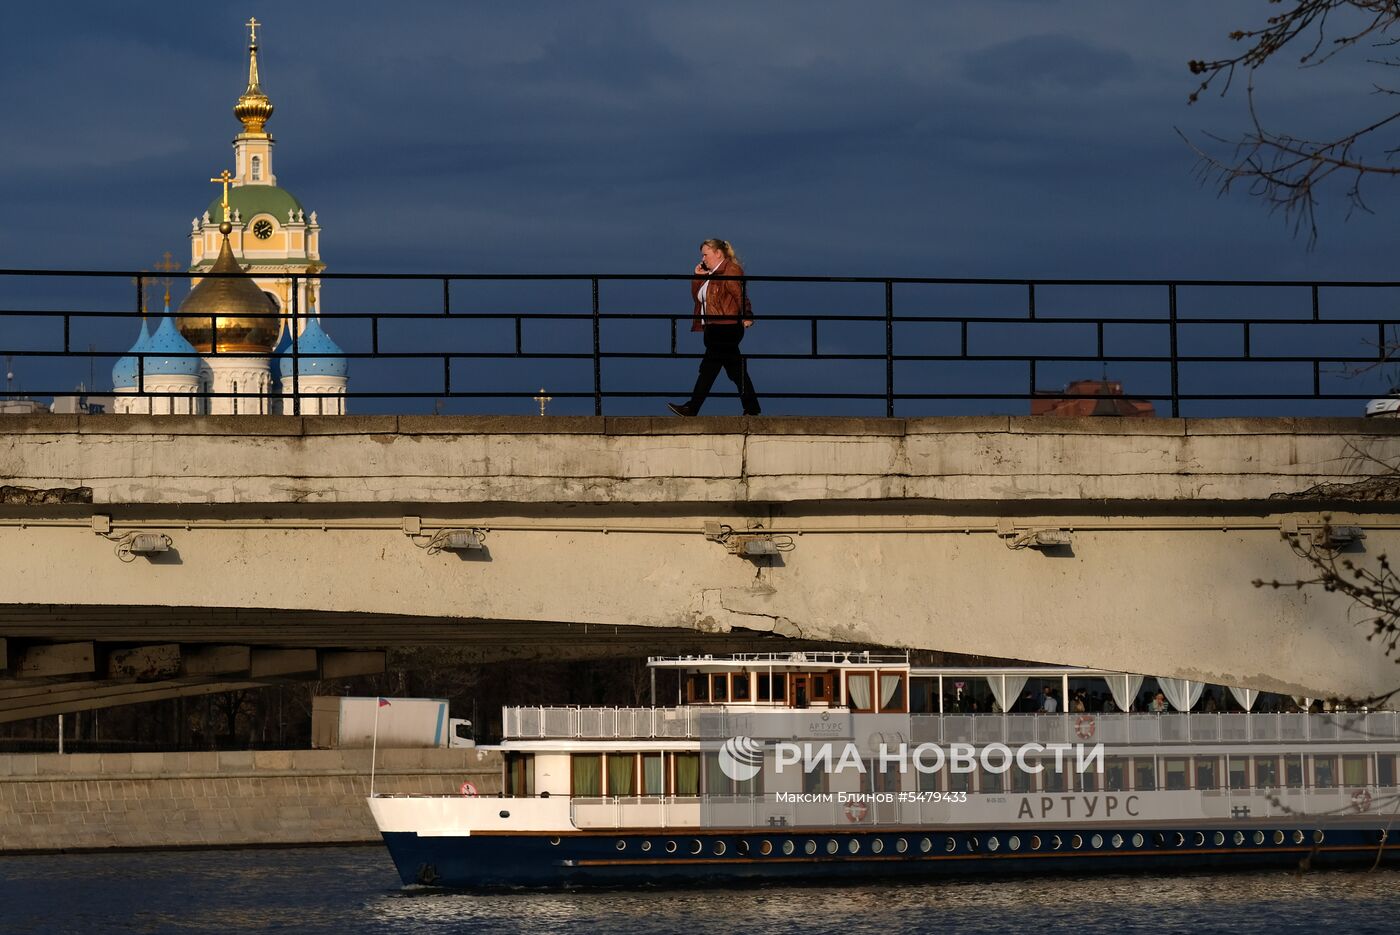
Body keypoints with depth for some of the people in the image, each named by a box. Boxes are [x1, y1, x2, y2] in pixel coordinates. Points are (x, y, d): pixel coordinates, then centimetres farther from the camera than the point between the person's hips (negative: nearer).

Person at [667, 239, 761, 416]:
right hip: (715, 329, 10)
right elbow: (697, 296, 22)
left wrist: (746, 317, -24)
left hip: (726, 328, -10)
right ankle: (751, 408, 9)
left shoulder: (731, 270, -8)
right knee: (736, 370, 8)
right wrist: (698, 277, 10)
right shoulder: (711, 274, 22)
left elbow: (740, 294, -17)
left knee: (709, 368, -10)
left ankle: (691, 408, -11)